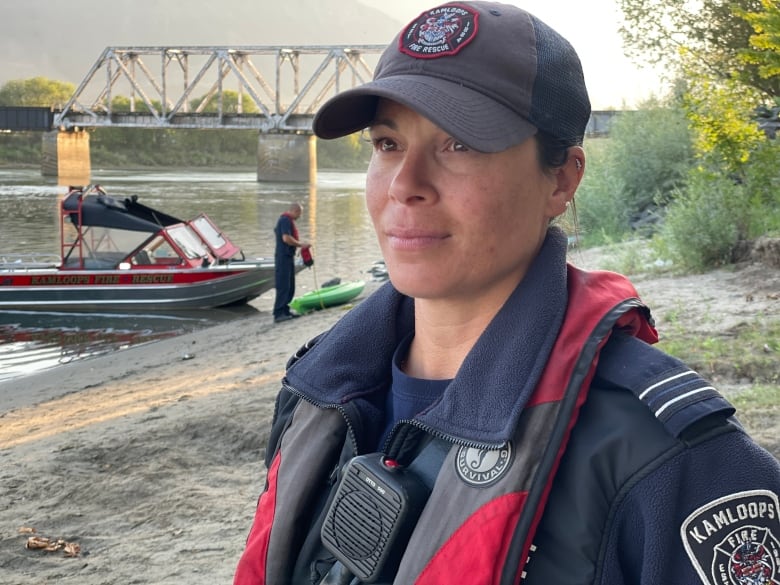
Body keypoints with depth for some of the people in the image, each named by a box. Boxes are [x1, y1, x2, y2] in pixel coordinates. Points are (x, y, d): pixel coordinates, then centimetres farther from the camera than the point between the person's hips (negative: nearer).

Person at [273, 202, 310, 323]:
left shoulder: (285, 220, 18)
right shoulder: (286, 220, -15)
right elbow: (286, 238, -24)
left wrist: (300, 243, 16)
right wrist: (300, 244, -13)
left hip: (287, 257, 11)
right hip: (284, 257, -11)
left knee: (290, 287, 15)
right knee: (283, 286, -12)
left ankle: (285, 311, 20)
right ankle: (278, 314, -13)